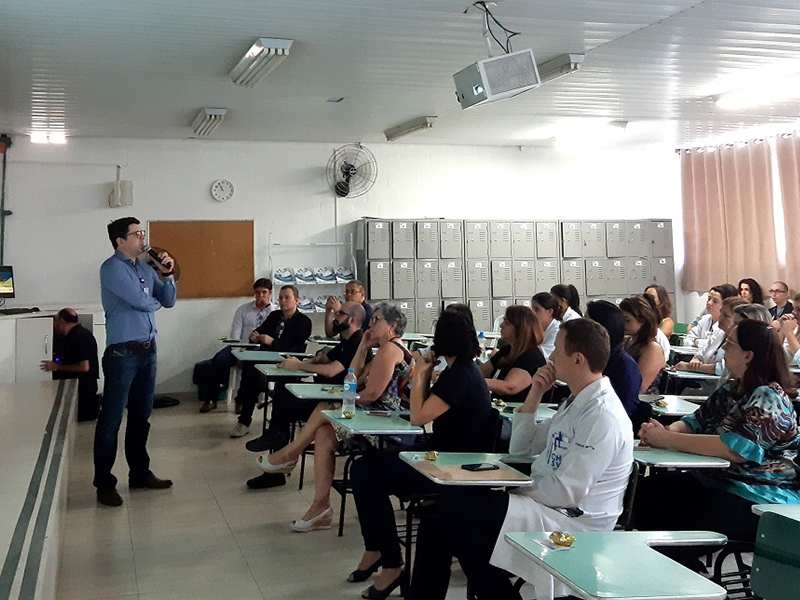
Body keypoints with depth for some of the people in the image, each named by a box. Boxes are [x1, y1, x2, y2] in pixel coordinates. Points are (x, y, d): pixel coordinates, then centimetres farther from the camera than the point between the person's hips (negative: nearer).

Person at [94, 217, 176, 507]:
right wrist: (154, 302, 2)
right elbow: (139, 300, -19)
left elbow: (169, 300, 12)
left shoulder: (145, 268, 13)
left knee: (141, 416, 15)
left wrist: (166, 275, -3)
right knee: (111, 420, -1)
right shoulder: (112, 268, -9)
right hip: (122, 353, -7)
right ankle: (104, 484, 7)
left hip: (148, 350, 7)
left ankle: (140, 473, 27)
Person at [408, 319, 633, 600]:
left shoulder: (602, 416, -19)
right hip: (546, 507, 10)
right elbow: (521, 448, 18)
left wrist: (517, 490, -7)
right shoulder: (576, 403, 13)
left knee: (454, 505, -20)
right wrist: (535, 395, 6)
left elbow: (565, 493, -23)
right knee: (436, 525, -2)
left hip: (572, 523, -10)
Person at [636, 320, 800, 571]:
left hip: (761, 500, -9)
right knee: (643, 493, -5)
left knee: (676, 527, -28)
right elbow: (696, 421, 10)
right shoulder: (731, 390, 12)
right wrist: (666, 431, -14)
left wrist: (667, 440, -25)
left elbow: (733, 450, -27)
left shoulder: (769, 398, -16)